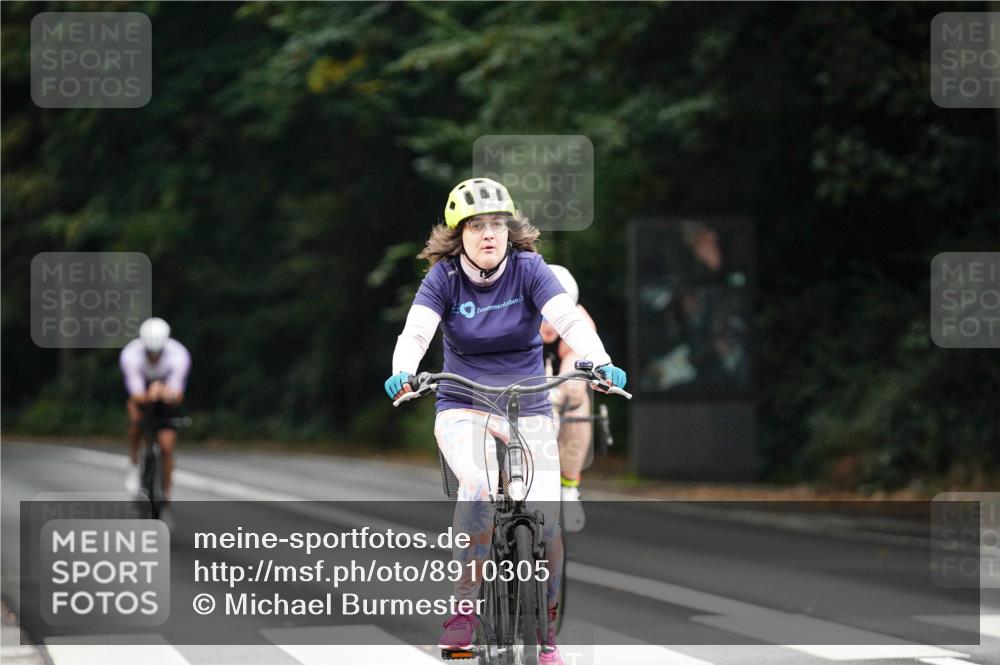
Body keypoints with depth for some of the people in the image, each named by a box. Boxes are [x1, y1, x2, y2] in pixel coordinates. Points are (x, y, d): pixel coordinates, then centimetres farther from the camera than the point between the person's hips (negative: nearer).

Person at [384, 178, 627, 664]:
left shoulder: (528, 269, -7)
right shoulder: (444, 277, -5)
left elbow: (569, 319, -21)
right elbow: (415, 331, -19)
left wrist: (599, 363, -40)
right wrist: (402, 372, -40)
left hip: (528, 410, 1)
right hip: (463, 410, -1)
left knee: (547, 518, -14)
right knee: (480, 487, -31)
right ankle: (465, 607, -17)